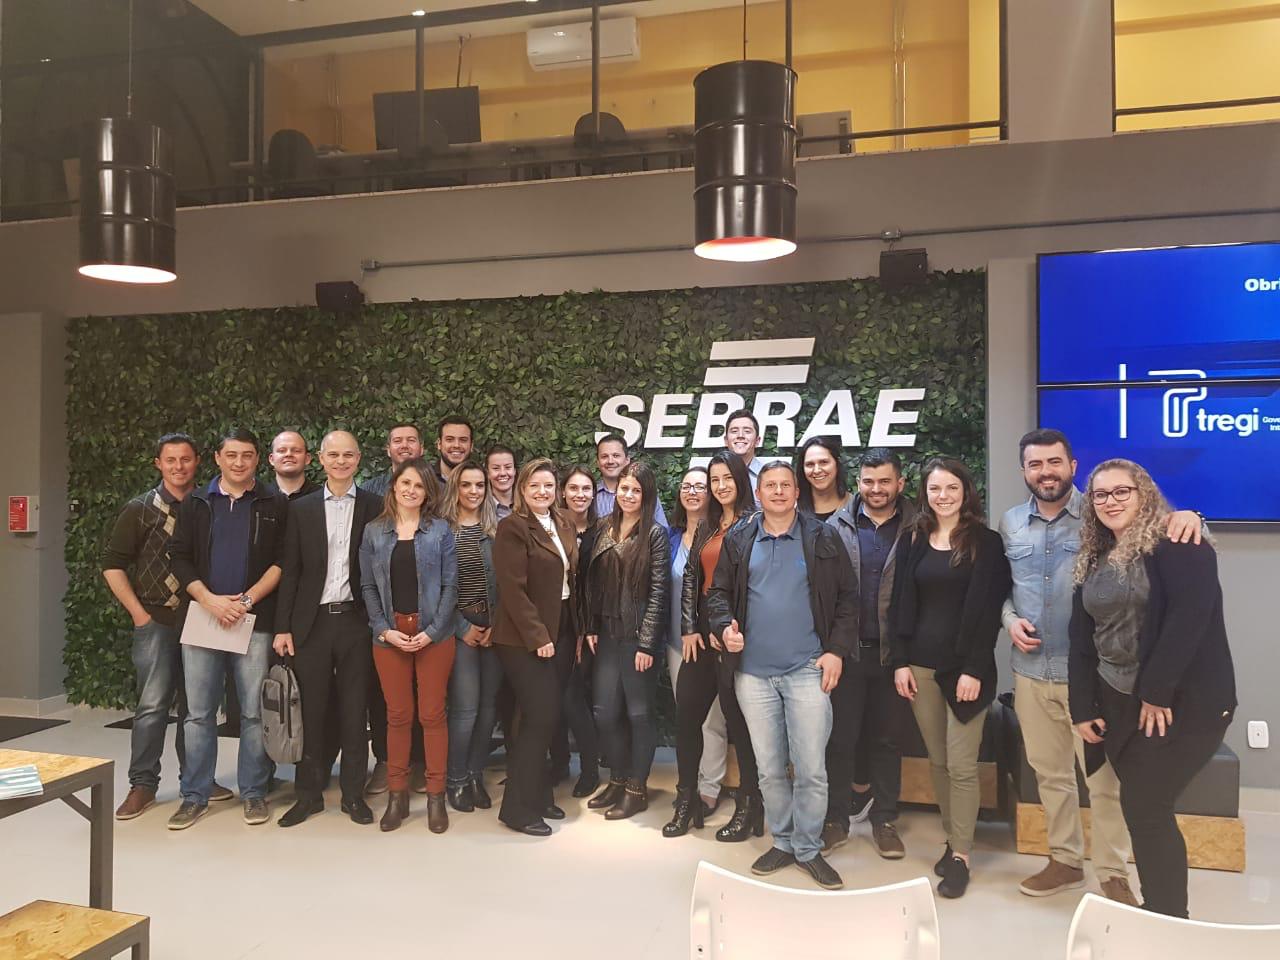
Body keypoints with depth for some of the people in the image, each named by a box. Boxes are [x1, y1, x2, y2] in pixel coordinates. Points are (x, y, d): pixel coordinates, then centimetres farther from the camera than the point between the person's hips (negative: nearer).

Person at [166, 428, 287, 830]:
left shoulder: (275, 504, 5)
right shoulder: (195, 502, 10)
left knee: (254, 712, 3)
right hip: (201, 616, 2)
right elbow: (178, 558, 5)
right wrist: (210, 600, -9)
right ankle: (195, 796, 18)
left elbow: (281, 561, 0)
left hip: (254, 619, -1)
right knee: (198, 713, 7)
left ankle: (254, 793, 16)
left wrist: (246, 600, -11)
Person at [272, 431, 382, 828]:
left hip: (356, 620, -1)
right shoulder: (301, 509, 7)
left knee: (354, 712, 6)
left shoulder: (374, 507, 2)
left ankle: (354, 794, 18)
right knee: (312, 711, 7)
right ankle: (309, 793, 20)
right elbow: (289, 571, 5)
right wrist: (283, 627, 0)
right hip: (311, 622, 1)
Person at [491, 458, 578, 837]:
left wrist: (577, 630, 10)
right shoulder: (513, 528, -12)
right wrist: (538, 636, -19)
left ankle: (538, 795, 26)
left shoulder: (563, 527, 12)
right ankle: (517, 808, 5)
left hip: (557, 634, 8)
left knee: (547, 718, 12)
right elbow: (513, 589, -18)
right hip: (525, 640, -8)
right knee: (539, 718, -7)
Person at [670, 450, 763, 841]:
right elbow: (690, 577, 12)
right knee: (686, 713, 6)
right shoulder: (706, 526, 14)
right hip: (702, 632, 6)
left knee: (738, 716, 0)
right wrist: (690, 629, 4)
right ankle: (686, 800, 19)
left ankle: (748, 805, 14)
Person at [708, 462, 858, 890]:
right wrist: (724, 626, -9)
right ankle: (782, 842, 28)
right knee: (769, 769, 12)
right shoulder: (738, 540, 7)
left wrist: (836, 650, -6)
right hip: (753, 671, 2)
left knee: (811, 768, 1)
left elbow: (847, 598, 2)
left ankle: (809, 849, 18)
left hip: (807, 670, -2)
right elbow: (719, 592, 10)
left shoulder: (823, 538, 2)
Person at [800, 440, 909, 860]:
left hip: (892, 650, 0)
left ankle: (884, 821, 26)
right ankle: (836, 820, 21)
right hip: (846, 648, 0)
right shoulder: (836, 524, 1)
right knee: (840, 737, 7)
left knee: (887, 739, 12)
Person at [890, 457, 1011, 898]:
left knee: (961, 765, -1)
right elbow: (900, 603, 7)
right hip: (920, 665, 4)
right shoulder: (912, 539, 7)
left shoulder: (986, 542, -3)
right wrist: (901, 661, 1)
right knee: (936, 761, 10)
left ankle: (961, 855, 9)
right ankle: (953, 838, 24)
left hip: (965, 666, -4)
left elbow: (988, 609, -7)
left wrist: (974, 670, -13)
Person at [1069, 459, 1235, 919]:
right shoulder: (1093, 560, 11)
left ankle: (1170, 920, 12)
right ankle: (1157, 909, 25)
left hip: (1184, 701, -6)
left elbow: (1191, 614, -22)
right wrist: (1082, 707, 4)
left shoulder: (1178, 545, -11)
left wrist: (1157, 691, -21)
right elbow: (1081, 638, 10)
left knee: (1144, 806, -5)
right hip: (1118, 701, 7)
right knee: (1141, 806, 10)